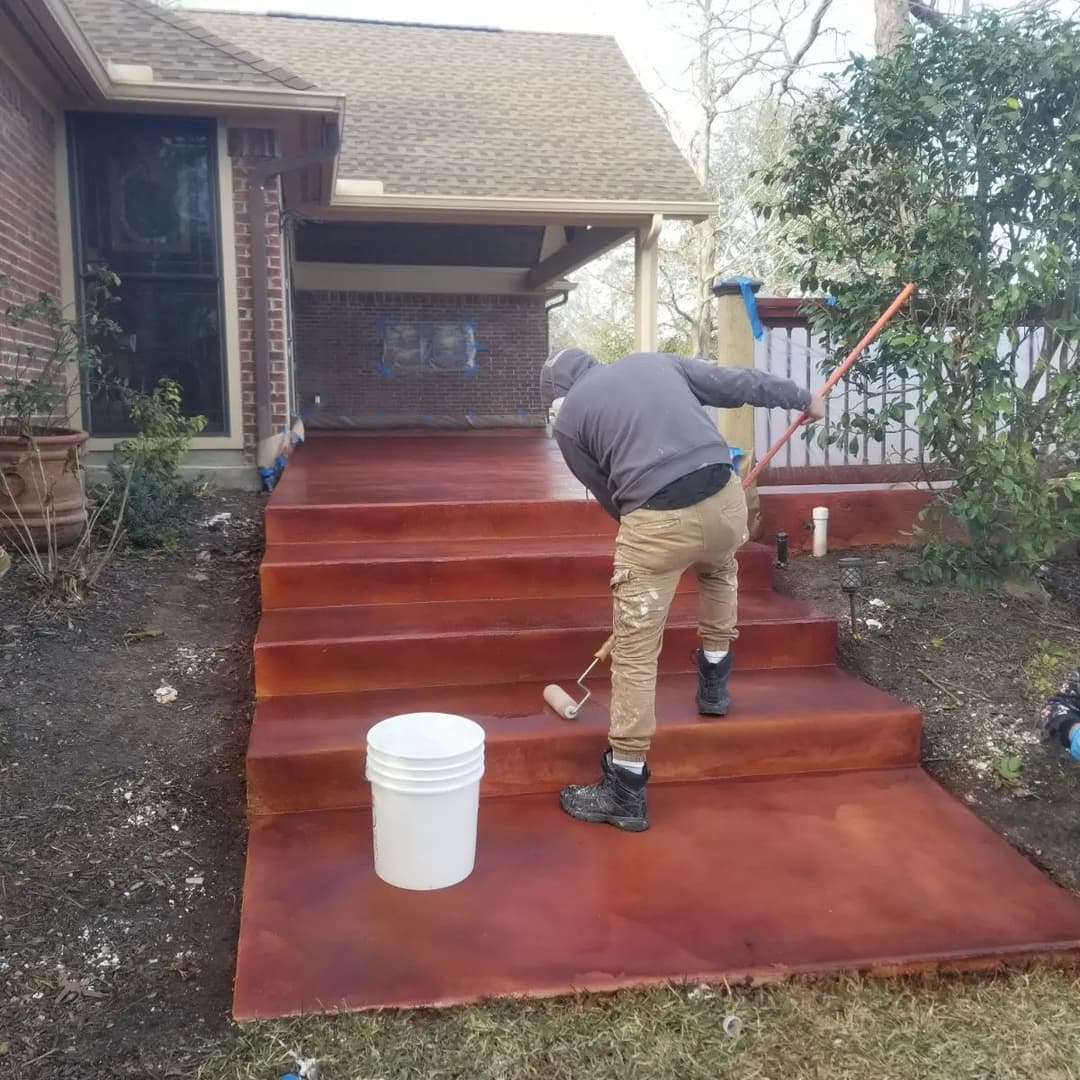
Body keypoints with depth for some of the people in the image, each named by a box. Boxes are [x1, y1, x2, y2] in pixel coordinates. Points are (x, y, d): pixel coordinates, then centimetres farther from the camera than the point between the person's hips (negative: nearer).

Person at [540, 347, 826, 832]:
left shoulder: (567, 419, 11)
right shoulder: (656, 361, 21)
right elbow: (739, 383, 22)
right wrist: (802, 398, 36)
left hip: (657, 522, -4)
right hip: (725, 498, 5)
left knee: (635, 652, 6)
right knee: (719, 570, 39)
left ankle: (625, 790, 11)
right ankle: (714, 682, 47)